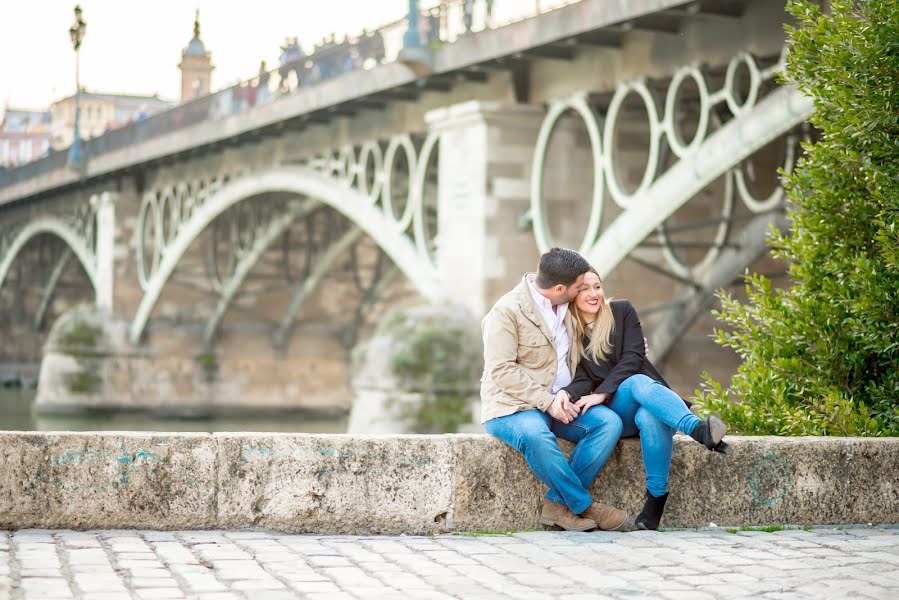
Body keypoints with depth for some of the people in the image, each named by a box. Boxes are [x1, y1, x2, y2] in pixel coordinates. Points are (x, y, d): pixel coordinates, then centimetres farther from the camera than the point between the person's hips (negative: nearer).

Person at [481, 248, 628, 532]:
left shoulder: (565, 309, 12)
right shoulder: (507, 311, -11)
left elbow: (575, 362, 25)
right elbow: (502, 371, -17)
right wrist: (548, 401, -22)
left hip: (560, 402, 7)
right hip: (512, 406, -7)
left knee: (609, 422, -19)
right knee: (536, 436, -39)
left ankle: (558, 504, -19)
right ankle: (585, 505, -20)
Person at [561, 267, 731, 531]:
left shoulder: (621, 311, 7)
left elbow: (633, 358, -5)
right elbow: (582, 379, -1)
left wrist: (602, 393, -18)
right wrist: (566, 393, -26)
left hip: (650, 403, 1)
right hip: (614, 413, -1)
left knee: (649, 418, -39)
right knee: (638, 383, -37)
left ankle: (656, 498, -40)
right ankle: (699, 430, -59)